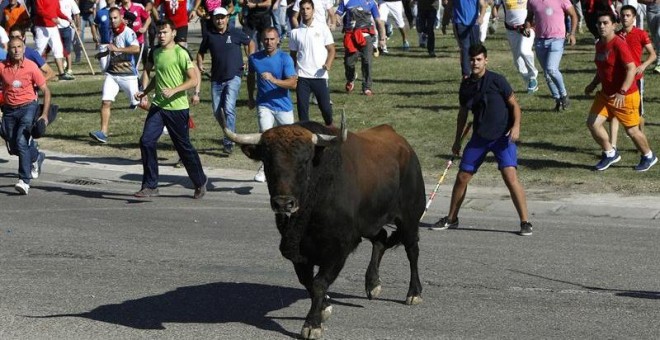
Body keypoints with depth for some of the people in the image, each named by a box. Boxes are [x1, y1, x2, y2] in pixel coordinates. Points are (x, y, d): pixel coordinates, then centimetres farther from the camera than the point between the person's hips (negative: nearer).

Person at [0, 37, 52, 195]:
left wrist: (44, 114, -10)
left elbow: (46, 91, -3)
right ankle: (36, 156, 42)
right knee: (14, 147, 11)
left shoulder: (31, 67, -10)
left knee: (21, 141, -20)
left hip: (28, 107, -4)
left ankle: (24, 181, -18)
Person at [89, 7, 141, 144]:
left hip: (128, 74, -6)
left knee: (139, 103, 4)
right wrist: (103, 54, 20)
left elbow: (136, 49, -32)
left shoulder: (128, 32, -15)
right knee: (106, 102, -8)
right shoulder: (112, 32, 9)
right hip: (112, 73, 6)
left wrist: (117, 49, -32)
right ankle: (103, 133, -10)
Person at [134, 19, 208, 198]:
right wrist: (144, 92, 16)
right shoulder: (156, 52, 11)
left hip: (177, 108, -6)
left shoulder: (180, 53, -10)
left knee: (184, 147, 5)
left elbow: (194, 80, -15)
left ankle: (200, 182, 26)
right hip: (158, 106, 6)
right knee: (146, 141, -9)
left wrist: (173, 90, -24)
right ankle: (150, 186, -2)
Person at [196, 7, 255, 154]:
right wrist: (200, 64, -2)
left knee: (229, 108, -18)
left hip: (233, 77, -4)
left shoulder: (236, 33, -2)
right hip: (216, 79, 4)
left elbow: (250, 43, 13)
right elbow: (201, 52, 17)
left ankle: (228, 142, -17)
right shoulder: (209, 35, 4)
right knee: (217, 111, 6)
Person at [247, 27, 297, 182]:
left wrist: (273, 80, -32)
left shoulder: (285, 58, -10)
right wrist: (250, 97, 22)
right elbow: (251, 76, 20)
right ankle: (264, 166, -4)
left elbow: (293, 83, -18)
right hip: (264, 104, 1)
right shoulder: (254, 58, -1)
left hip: (283, 106, -1)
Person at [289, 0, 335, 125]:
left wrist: (328, 64, -17)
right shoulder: (295, 32, 7)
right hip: (302, 77, 2)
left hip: (320, 75, -2)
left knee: (325, 106, 2)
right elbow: (293, 54, 13)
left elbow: (331, 49, 1)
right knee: (302, 107, 1)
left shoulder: (322, 28, 1)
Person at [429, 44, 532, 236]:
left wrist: (516, 126, -20)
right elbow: (463, 113, 18)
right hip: (479, 137, 5)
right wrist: (457, 140, 20)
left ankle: (525, 222, -10)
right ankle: (451, 219, 24)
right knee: (462, 177, 7)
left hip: (503, 136, -5)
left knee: (510, 177, -18)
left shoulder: (496, 80, -9)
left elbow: (514, 104, -4)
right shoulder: (466, 85, 6)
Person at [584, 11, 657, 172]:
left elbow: (632, 69, -27)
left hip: (626, 97, -8)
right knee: (592, 123, -4)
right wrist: (593, 84, 9)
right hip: (605, 95, 8)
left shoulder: (619, 44, -20)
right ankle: (610, 154, 16)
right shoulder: (599, 44, 6)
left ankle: (648, 157, 29)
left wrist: (622, 92, -35)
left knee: (632, 131, 4)